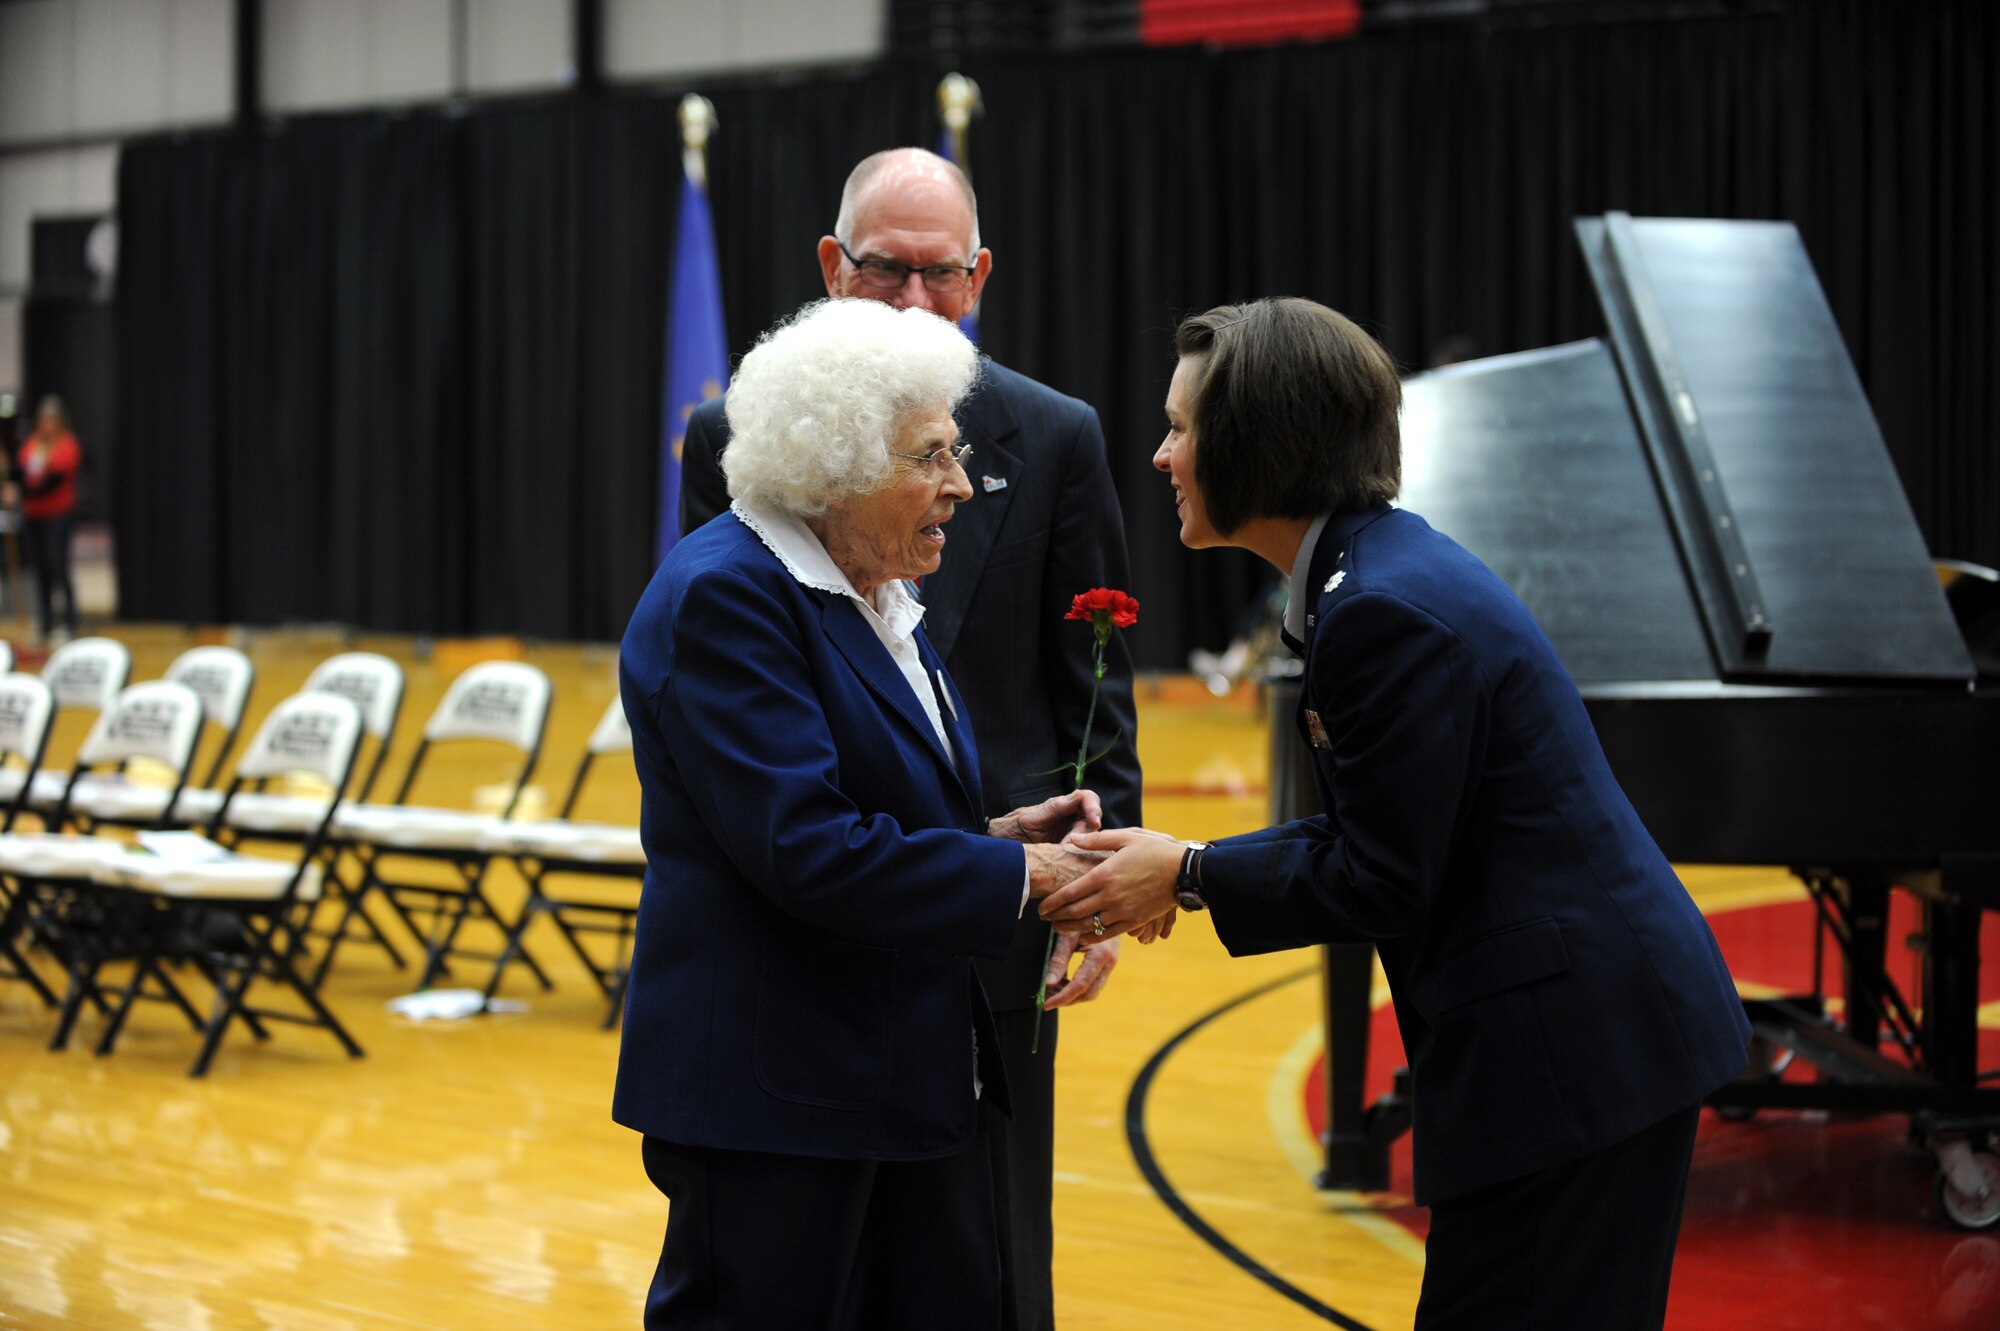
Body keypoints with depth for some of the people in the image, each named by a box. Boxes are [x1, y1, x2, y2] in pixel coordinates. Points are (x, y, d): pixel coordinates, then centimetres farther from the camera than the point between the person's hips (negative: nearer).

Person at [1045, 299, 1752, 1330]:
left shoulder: (1385, 614, -21)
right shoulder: (1385, 564, 11)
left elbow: (1382, 883, -18)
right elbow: (1375, 840, 14)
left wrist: (1188, 876, -8)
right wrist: (1188, 872, 7)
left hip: (1574, 1043, -10)